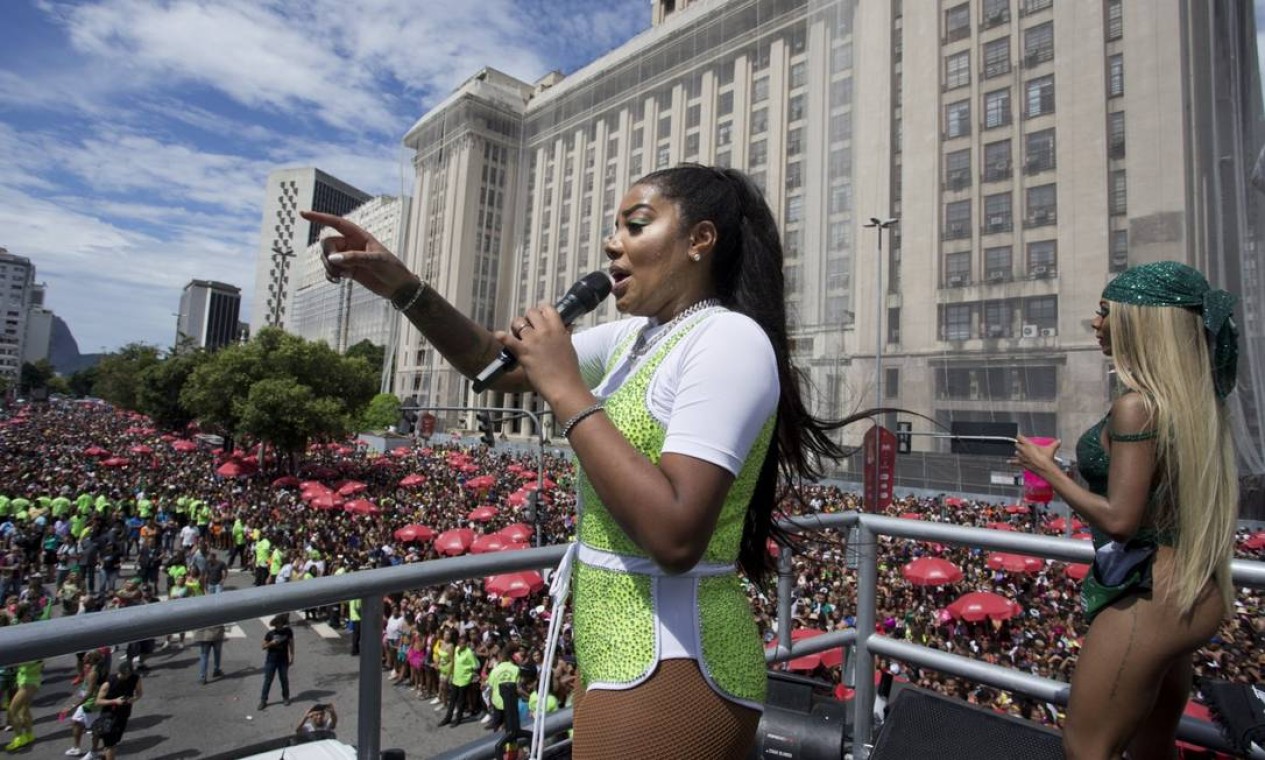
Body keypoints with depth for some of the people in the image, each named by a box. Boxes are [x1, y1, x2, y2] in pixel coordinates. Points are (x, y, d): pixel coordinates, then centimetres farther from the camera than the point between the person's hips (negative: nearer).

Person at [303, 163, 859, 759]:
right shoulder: (636, 336, 8)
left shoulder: (730, 340, -19)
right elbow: (498, 369, 12)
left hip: (670, 667, -8)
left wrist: (566, 391, -23)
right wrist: (403, 287, -1)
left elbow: (675, 536, -30)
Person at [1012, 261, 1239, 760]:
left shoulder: (1137, 405, -20)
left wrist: (1046, 468, -12)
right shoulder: (1196, 404, 7)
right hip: (1194, 596, 10)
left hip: (1149, 599, -10)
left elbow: (1119, 520, -23)